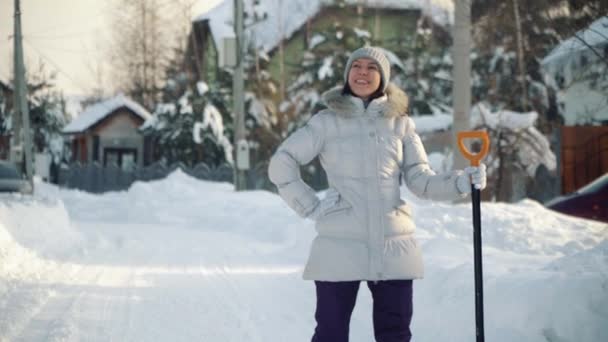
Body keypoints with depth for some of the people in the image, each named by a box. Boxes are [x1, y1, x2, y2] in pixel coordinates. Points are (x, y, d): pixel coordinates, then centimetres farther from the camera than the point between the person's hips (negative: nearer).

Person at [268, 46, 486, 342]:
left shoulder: (401, 124, 9)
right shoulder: (326, 122, 2)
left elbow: (420, 179, 5)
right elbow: (281, 164, 3)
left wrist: (461, 182, -11)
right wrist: (311, 207, -5)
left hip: (393, 246, 2)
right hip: (340, 247, -2)